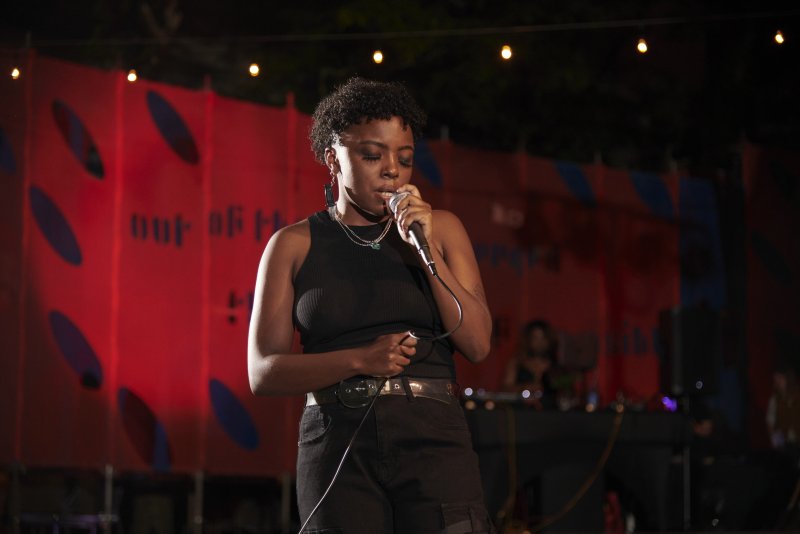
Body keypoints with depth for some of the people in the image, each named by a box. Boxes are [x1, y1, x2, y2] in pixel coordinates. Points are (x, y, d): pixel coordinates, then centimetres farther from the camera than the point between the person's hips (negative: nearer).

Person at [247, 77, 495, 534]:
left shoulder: (442, 229, 12)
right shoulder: (295, 246, 8)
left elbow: (478, 344, 4)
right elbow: (264, 373, 1)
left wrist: (426, 250, -5)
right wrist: (360, 360, -13)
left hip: (433, 441, 1)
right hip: (339, 445, 0)